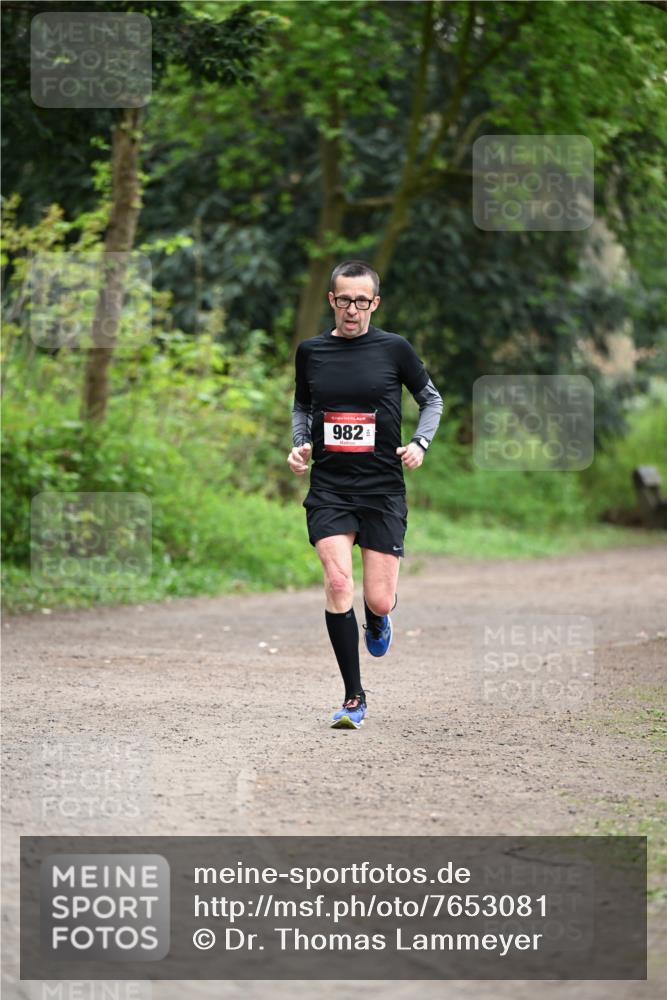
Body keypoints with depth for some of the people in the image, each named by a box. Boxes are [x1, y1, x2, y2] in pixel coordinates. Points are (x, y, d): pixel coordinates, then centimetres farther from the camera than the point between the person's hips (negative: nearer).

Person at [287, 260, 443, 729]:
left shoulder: (394, 348, -1)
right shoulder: (311, 351, 5)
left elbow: (432, 398, 11)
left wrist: (420, 443, -4)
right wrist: (299, 444, 4)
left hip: (383, 487, -1)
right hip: (329, 486, 1)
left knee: (379, 601, -4)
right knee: (338, 582, -18)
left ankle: (377, 619, 38)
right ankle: (354, 698, -7)